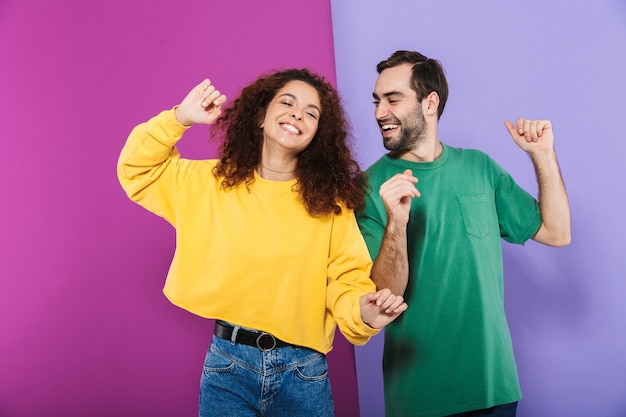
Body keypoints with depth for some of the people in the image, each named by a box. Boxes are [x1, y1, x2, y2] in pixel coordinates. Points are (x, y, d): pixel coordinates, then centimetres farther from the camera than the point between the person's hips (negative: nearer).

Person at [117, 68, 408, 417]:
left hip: (302, 373, 0)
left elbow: (346, 280, -4)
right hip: (228, 365, 0)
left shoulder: (330, 201, -2)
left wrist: (362, 312, -26)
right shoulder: (208, 181, 2)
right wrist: (180, 119, -5)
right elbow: (136, 169, 9)